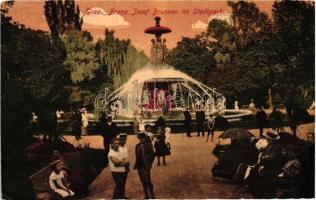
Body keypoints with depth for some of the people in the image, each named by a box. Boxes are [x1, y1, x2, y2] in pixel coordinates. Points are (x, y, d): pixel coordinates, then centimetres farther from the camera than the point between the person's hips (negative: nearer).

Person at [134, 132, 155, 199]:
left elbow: (152, 155, -6)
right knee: (143, 182, 11)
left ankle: (152, 195, 5)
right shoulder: (137, 146, 9)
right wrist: (136, 165, 7)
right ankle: (146, 195, 20)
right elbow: (137, 156, 14)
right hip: (139, 166, 5)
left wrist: (149, 164, -10)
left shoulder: (148, 145, -6)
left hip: (145, 167, -5)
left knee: (148, 181, -8)